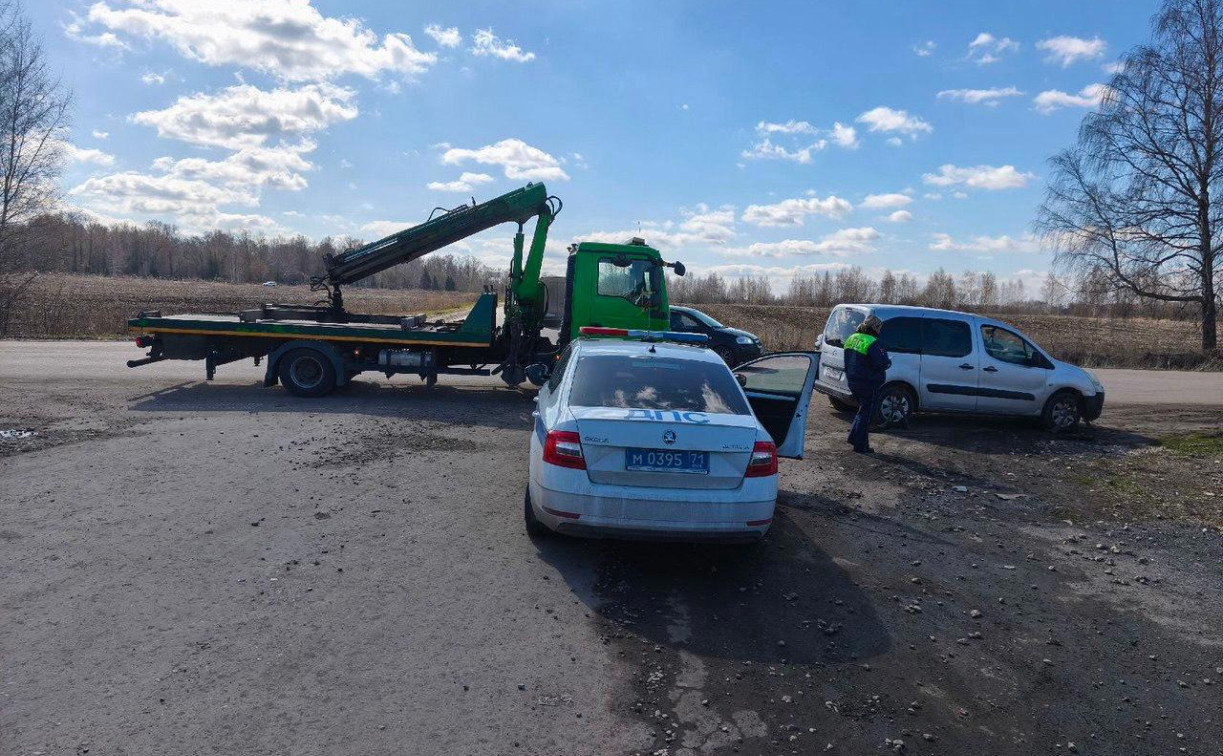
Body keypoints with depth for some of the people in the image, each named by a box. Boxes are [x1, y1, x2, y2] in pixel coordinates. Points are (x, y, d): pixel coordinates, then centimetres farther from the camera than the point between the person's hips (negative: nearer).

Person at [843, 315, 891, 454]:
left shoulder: (852, 338, 8)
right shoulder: (872, 343, -19)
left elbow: (848, 361, 16)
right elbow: (881, 363, -23)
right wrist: (888, 362, -3)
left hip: (852, 381, 8)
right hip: (868, 384, -8)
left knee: (863, 410, 24)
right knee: (866, 413, 2)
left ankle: (853, 437, 25)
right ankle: (860, 446, 7)